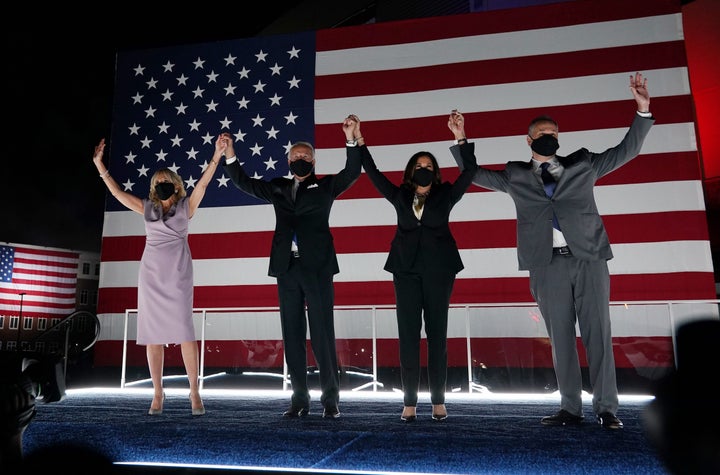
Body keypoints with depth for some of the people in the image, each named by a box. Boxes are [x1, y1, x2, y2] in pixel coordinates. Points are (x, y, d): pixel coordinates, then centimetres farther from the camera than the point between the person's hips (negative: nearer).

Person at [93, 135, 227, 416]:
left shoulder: (186, 206, 6)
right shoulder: (147, 208, 13)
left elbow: (203, 184, -5)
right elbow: (116, 191, 14)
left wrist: (216, 157, -15)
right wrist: (99, 163, 10)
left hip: (178, 275, -3)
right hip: (150, 275, 3)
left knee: (184, 332, -9)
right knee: (152, 335, 3)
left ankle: (194, 393, -2)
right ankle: (157, 394, 10)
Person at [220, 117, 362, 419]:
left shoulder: (326, 186, 10)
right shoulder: (277, 188, 18)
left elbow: (352, 172, -2)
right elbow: (245, 183, 19)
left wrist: (351, 140, -15)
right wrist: (229, 156, 6)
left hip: (316, 267, -3)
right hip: (287, 268, 4)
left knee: (323, 334, -2)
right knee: (292, 335, 5)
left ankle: (330, 399, 7)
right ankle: (300, 399, 14)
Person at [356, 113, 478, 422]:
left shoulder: (445, 195, 10)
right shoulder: (400, 196, 12)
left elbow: (469, 170, 2)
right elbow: (373, 173, 12)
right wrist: (359, 141, 7)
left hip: (438, 269, -1)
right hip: (407, 270, 1)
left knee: (437, 333, 2)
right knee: (408, 334, -1)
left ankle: (438, 401, 8)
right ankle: (409, 402, 3)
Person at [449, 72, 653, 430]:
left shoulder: (582, 165, 16)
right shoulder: (516, 176, 15)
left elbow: (626, 151, 18)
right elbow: (475, 174, 21)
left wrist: (643, 111, 8)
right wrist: (461, 140, 13)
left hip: (589, 259, 0)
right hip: (548, 265, 0)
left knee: (598, 334, -1)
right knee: (560, 339, 3)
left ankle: (606, 409, 6)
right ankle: (570, 409, 9)